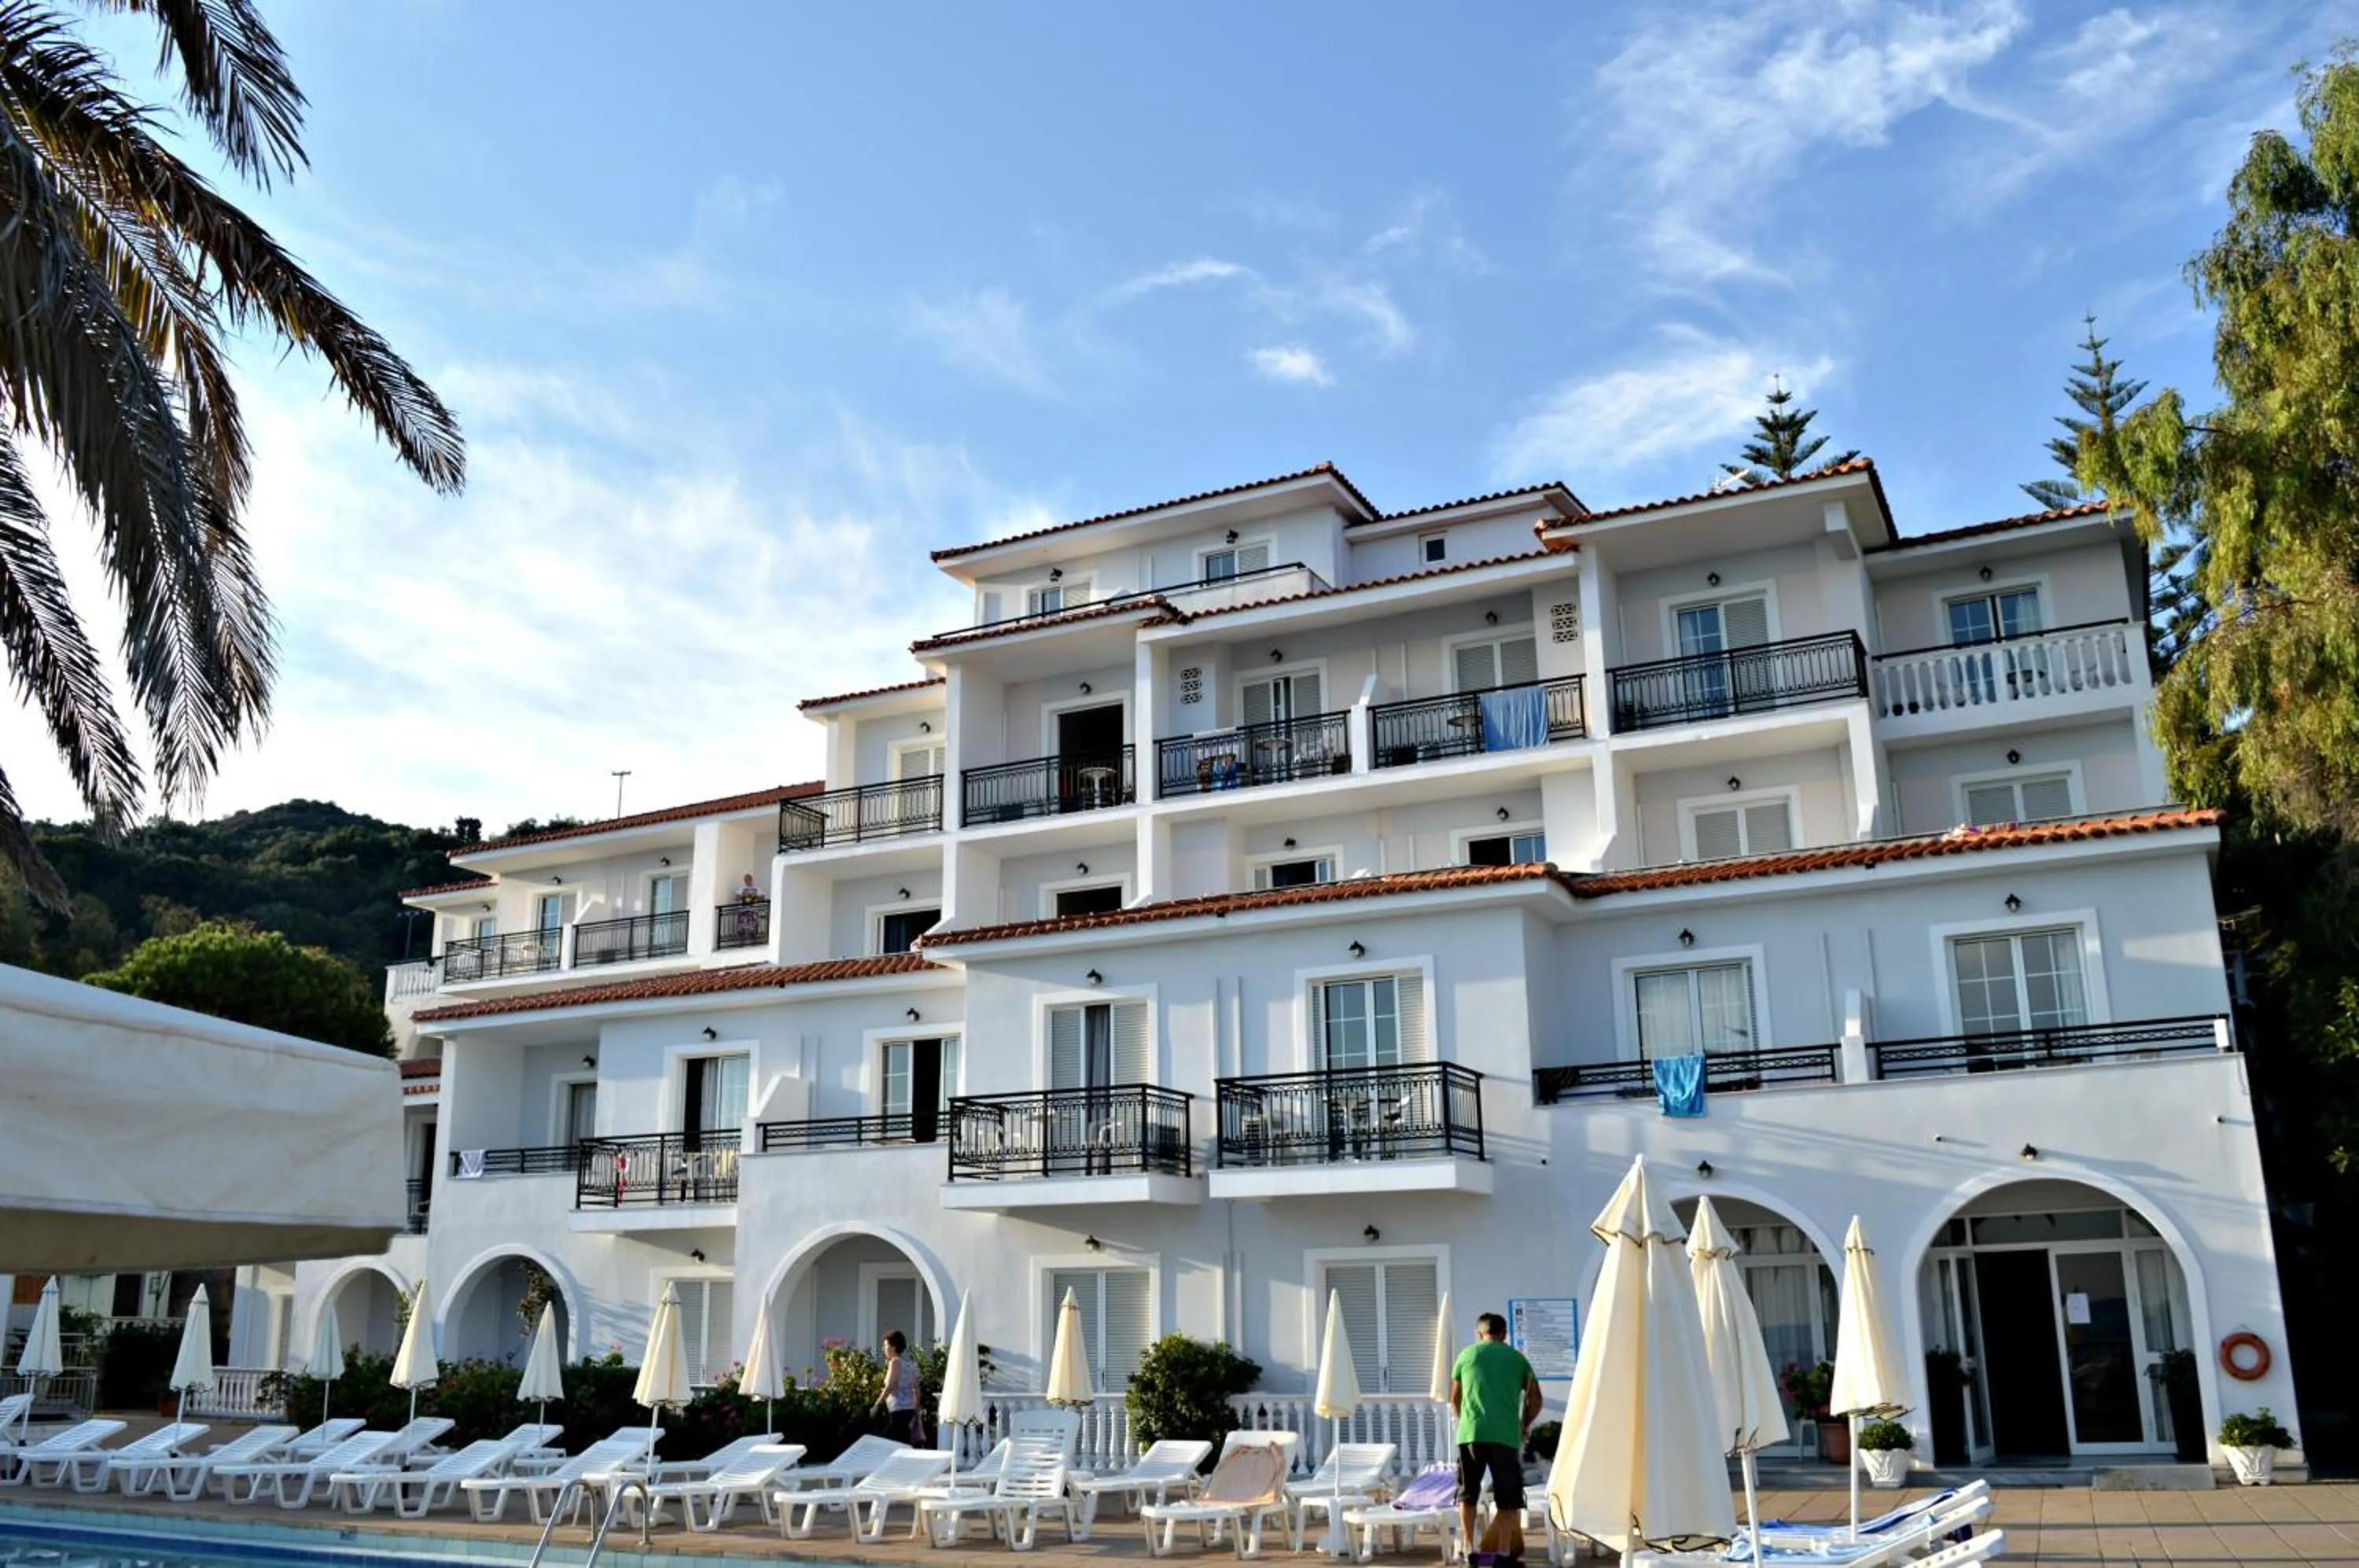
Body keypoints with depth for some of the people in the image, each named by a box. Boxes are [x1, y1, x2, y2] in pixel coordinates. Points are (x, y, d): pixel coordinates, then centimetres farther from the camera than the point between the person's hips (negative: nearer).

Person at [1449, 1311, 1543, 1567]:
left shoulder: (1466, 1355, 14)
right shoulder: (1517, 1357, 13)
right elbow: (1535, 1400, 11)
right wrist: (1523, 1426, 26)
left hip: (1470, 1433, 1)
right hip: (1505, 1435, -1)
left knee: (1467, 1494, 13)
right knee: (1508, 1498, 8)